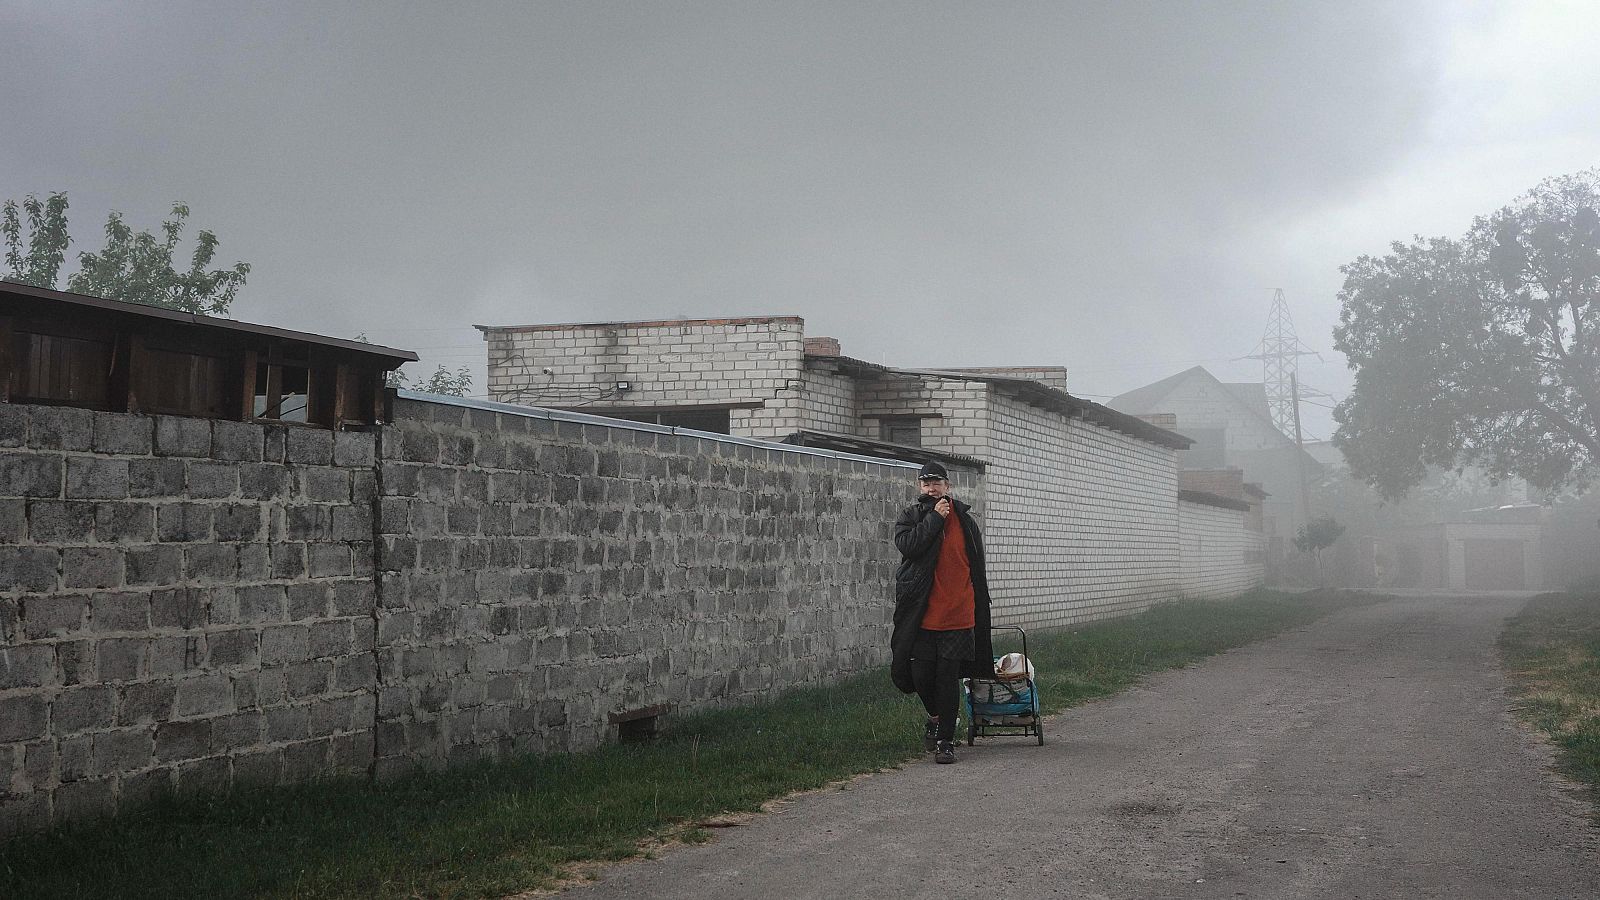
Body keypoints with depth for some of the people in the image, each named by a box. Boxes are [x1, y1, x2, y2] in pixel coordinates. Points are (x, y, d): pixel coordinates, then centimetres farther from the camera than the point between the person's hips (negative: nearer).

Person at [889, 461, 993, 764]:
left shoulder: (964, 520, 10)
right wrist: (935, 517, -12)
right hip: (920, 614, 0)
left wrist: (980, 609, 14)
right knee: (921, 674, 1)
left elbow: (977, 569, 15)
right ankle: (936, 717, 30)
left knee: (948, 678, -1)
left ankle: (945, 741, 6)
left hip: (957, 614, 0)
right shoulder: (909, 517, 6)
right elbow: (907, 545, -16)